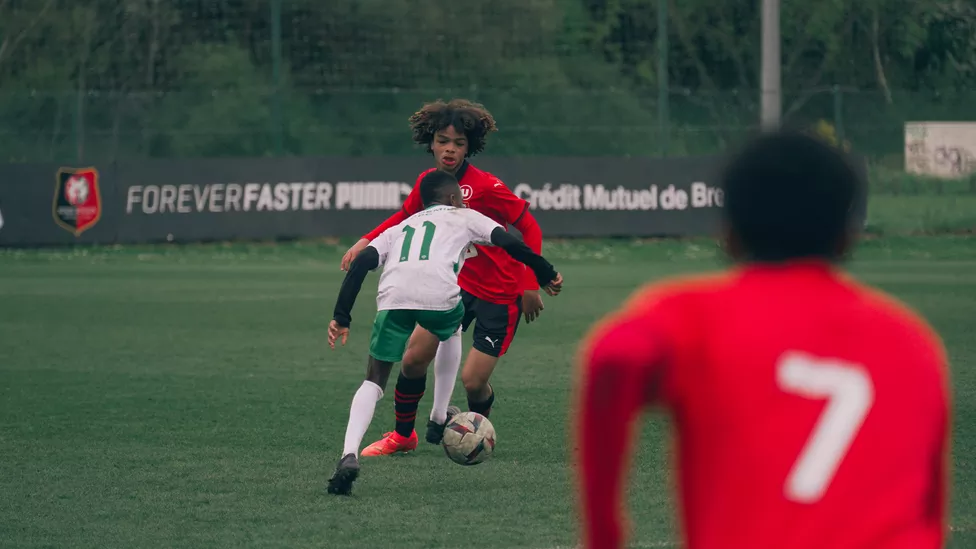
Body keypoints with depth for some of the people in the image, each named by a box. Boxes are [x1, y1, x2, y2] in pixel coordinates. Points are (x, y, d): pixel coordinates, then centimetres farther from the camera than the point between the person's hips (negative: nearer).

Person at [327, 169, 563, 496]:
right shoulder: (463, 217, 32)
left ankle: (349, 454, -13)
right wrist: (545, 275, 25)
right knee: (451, 325, 36)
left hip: (392, 295, 2)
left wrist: (341, 317, 18)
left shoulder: (400, 227, 38)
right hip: (439, 293, -2)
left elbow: (361, 263, 22)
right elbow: (508, 243, 16)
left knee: (374, 380, 11)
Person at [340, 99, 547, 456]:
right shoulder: (428, 182, -2)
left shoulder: (487, 188, -22)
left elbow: (530, 229, -15)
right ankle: (403, 435, 14)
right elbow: (405, 217, 18)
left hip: (501, 295, -6)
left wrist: (530, 285, -17)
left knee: (473, 381, -7)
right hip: (458, 284, 6)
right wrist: (365, 243, 5)